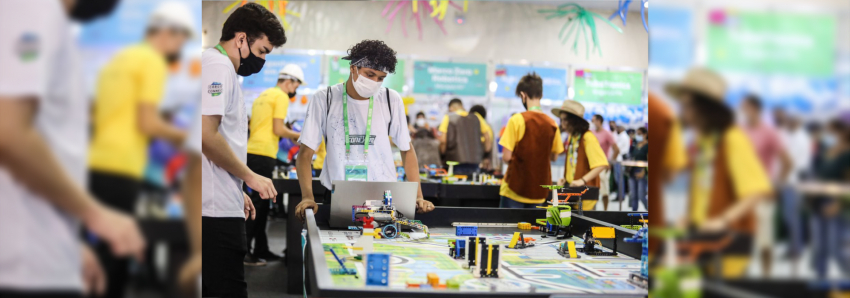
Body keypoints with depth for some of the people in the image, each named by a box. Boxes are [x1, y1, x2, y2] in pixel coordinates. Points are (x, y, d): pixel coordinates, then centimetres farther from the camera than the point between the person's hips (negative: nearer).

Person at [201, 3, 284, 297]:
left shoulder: (221, 67, 22)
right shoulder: (218, 65, -9)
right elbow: (208, 135, -20)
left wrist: (238, 191, 23)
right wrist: (250, 177, -10)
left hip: (220, 207, 10)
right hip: (217, 209, -10)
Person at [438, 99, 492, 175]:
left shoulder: (448, 118, 2)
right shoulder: (476, 117, 11)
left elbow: (443, 140, -5)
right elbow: (488, 139, 12)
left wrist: (442, 154, 8)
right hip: (475, 162, 3)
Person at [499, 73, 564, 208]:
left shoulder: (517, 120, -11)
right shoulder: (551, 123, 1)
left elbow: (506, 157, -13)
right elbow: (554, 156, 10)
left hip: (516, 188, -4)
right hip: (540, 190, 4)